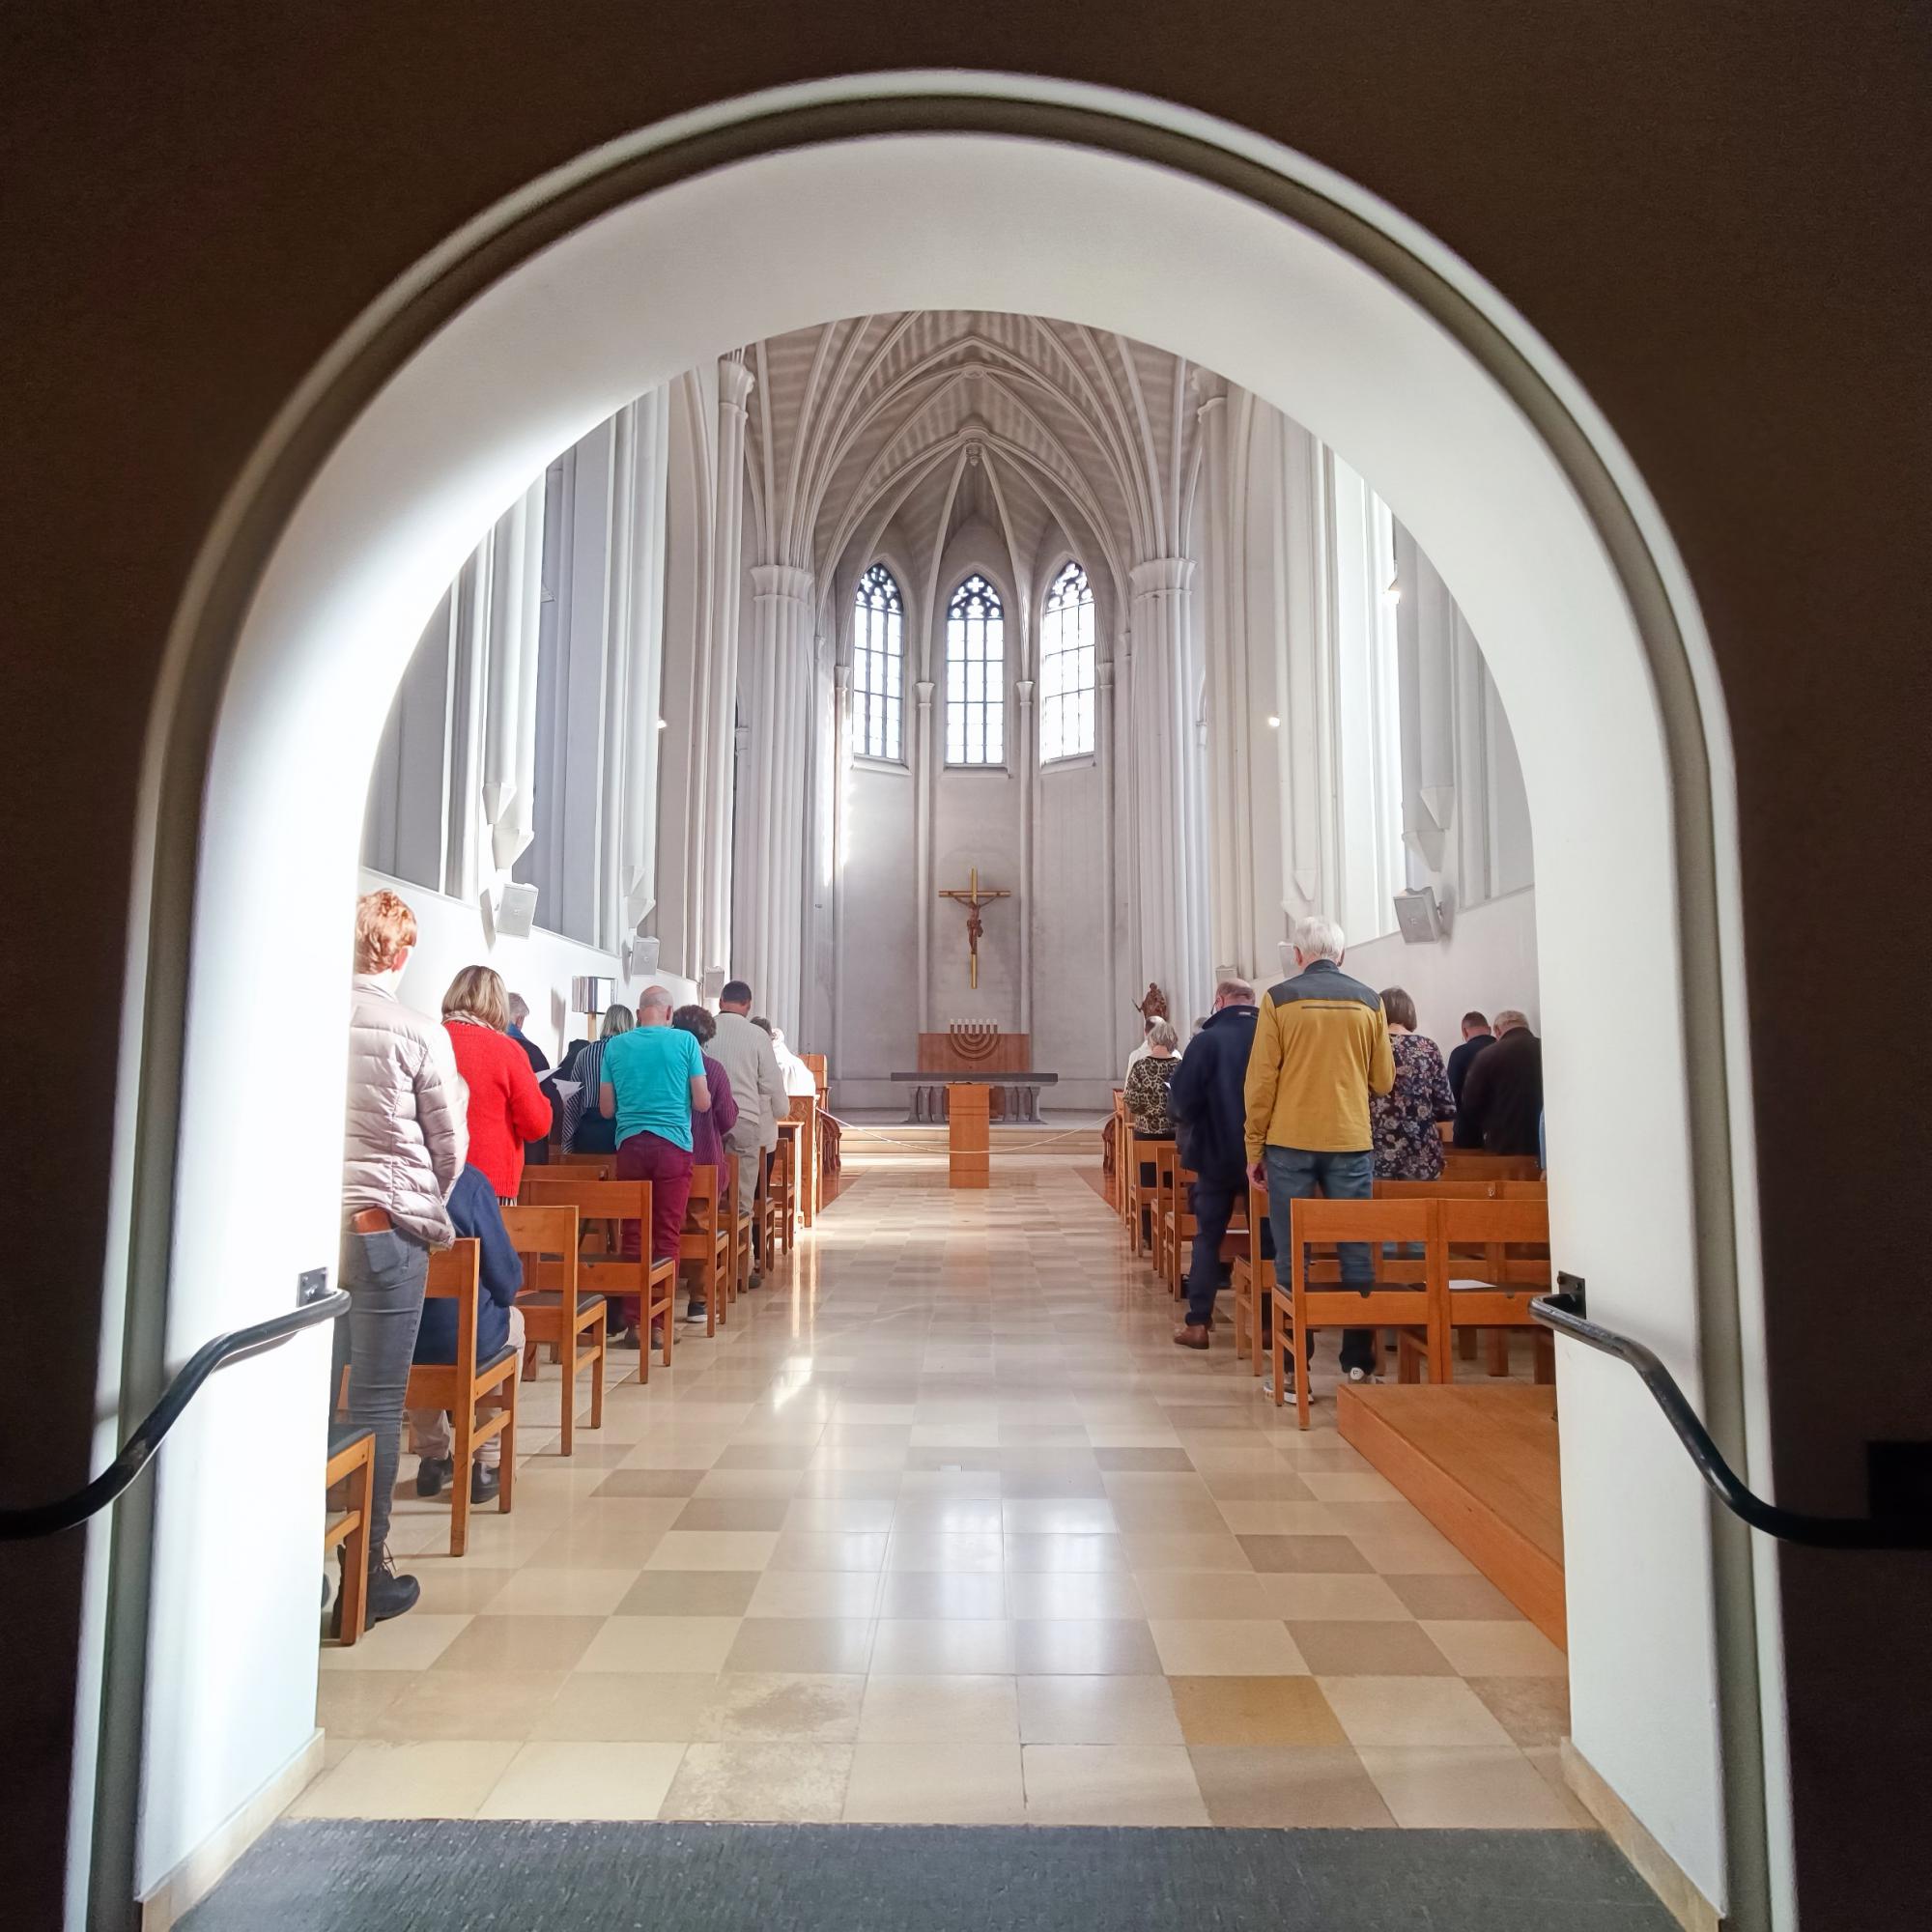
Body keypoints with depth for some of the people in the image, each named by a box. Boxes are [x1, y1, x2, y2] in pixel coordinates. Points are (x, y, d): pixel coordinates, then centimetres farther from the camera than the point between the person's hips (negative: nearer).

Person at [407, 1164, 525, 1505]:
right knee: (513, 1322, 30)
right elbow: (505, 1278, -11)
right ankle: (488, 1465, 31)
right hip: (462, 1339, -3)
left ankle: (433, 1457, 43)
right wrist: (503, 1294, 14)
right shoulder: (468, 1180, -16)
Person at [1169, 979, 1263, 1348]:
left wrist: (1188, 1122, 9)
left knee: (1208, 1239, 8)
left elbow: (1182, 1099, -13)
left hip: (1218, 1155, -2)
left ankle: (1197, 1323, 7)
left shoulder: (1208, 1039, -11)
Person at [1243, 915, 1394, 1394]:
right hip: (1351, 1143, 2)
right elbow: (1382, 1082, 8)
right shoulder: (1369, 1002, 4)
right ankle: (1358, 1363, 13)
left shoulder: (1278, 999, -2)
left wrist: (1254, 1148, 2)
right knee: (1356, 1256, 9)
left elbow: (1260, 1080, -4)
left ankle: (1295, 1370, 7)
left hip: (1289, 1143, -1)